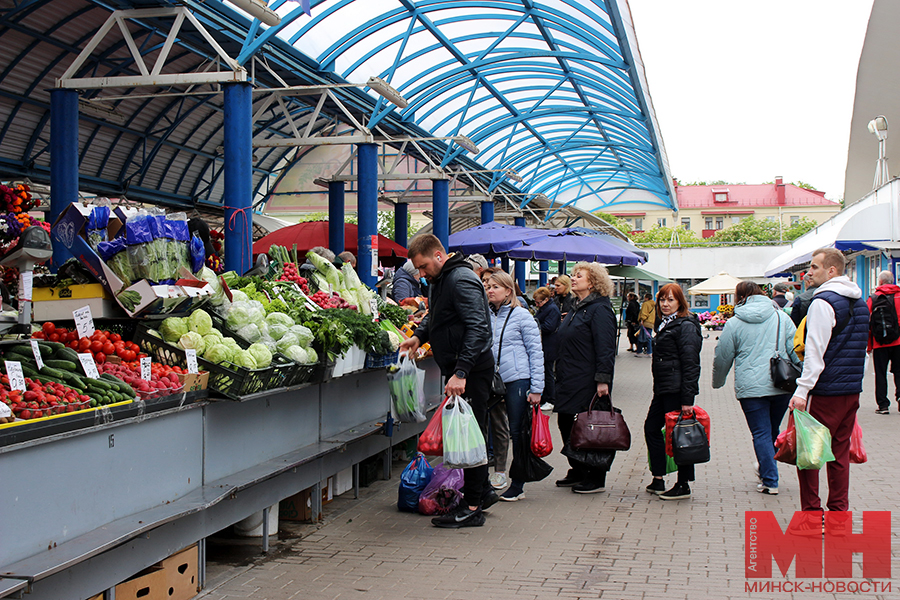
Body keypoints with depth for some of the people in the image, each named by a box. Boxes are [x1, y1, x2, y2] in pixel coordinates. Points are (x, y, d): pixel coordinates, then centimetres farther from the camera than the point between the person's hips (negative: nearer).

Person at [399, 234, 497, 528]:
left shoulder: (461, 280, -18)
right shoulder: (438, 281, 14)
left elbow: (479, 328, -26)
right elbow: (435, 318, 29)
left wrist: (461, 372, -30)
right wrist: (419, 336, 8)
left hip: (472, 371, -10)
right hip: (458, 368, 10)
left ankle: (472, 508, -1)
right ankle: (482, 491, 27)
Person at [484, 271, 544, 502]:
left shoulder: (521, 315, -3)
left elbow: (536, 352, -4)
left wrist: (536, 388, -10)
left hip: (518, 381, -5)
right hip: (492, 381, 5)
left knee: (517, 432, 0)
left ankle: (518, 486, 9)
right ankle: (498, 471, 19)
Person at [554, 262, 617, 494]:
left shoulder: (600, 309, -13)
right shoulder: (576, 309, 17)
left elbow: (605, 348, -19)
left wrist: (603, 380, -24)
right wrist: (560, 375, 21)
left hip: (589, 383, -10)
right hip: (569, 380, 10)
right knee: (565, 423, 13)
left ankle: (596, 479, 8)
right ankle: (578, 472, 26)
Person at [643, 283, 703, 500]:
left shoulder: (686, 326, -12)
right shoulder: (664, 324, 16)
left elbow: (691, 365, -17)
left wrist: (687, 399, -21)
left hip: (677, 390, -10)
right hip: (662, 388, 10)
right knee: (651, 427, 11)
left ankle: (683, 485, 6)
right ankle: (658, 479, 19)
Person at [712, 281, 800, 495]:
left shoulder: (734, 323, 0)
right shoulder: (781, 317, 5)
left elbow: (722, 359, 7)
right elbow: (796, 349, 5)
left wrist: (717, 382, 24)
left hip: (751, 388, -3)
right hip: (781, 386, 3)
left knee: (761, 434, 3)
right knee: (773, 430, 19)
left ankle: (770, 481, 2)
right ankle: (765, 468, 33)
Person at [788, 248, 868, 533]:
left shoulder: (823, 302, -14)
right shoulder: (859, 302, 13)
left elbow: (815, 352, -19)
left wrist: (802, 390, -19)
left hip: (825, 391, -8)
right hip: (852, 390, 8)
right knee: (840, 452, 12)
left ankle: (811, 516, 0)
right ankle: (839, 513, 15)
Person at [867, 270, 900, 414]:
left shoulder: (873, 299, -2)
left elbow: (867, 324, -2)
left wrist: (868, 345, 5)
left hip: (879, 343, -1)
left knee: (881, 374, 6)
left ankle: (883, 405, 5)